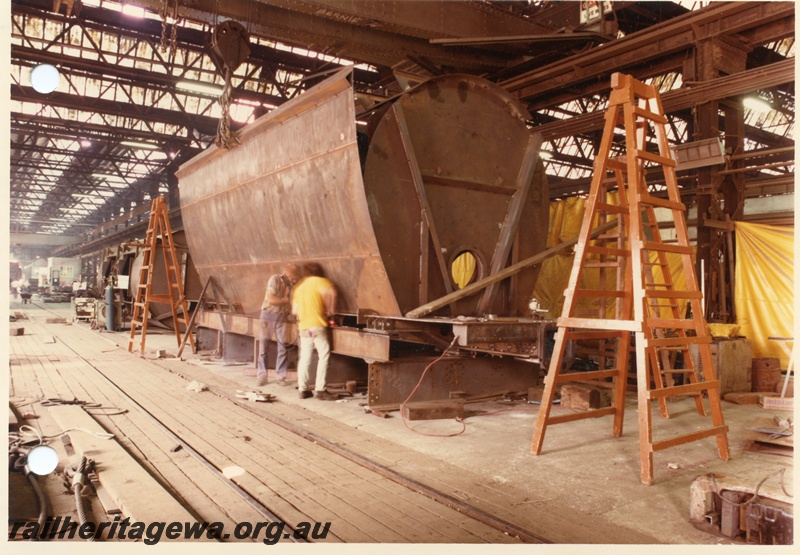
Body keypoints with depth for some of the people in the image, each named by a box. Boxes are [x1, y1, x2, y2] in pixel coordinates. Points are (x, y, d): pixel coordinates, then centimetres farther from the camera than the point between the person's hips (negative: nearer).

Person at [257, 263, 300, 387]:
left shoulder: (293, 285, -3)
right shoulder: (275, 280, -16)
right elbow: (271, 299, -24)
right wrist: (287, 299, -18)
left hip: (282, 317, 3)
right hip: (268, 314, -3)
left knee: (283, 347, 0)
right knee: (264, 346, 1)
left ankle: (281, 376, 8)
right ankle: (262, 375, 10)